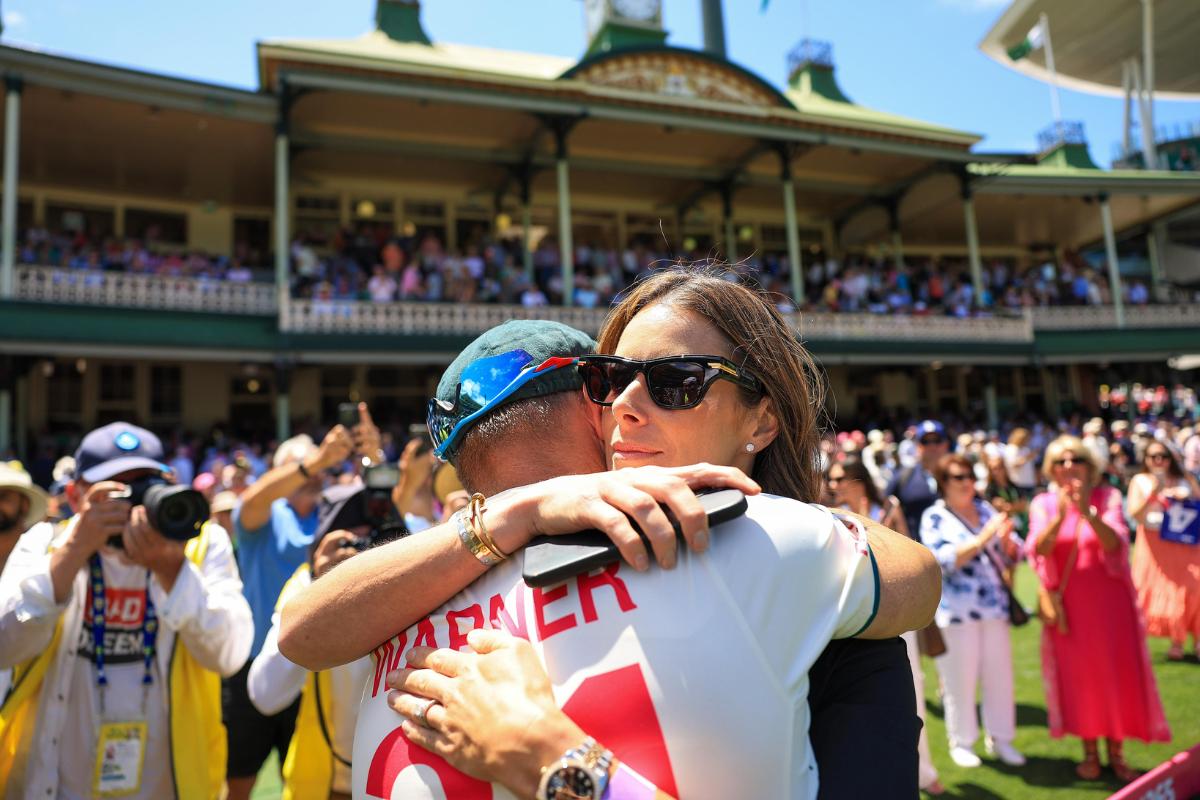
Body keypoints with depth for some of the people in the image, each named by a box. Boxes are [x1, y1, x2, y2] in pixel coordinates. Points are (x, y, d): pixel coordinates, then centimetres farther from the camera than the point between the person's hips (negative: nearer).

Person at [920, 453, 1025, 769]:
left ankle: (1001, 739, 24)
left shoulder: (986, 510, 10)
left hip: (994, 606, 4)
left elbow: (1012, 555, 9)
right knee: (960, 679, 3)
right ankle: (961, 742, 17)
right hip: (956, 610, -4)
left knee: (1000, 674, 9)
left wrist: (1006, 539, -13)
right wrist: (983, 539, -22)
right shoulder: (934, 517, -3)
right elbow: (944, 559, -16)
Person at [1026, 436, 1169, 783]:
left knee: (1117, 673, 4)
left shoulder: (1108, 497, -2)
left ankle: (1116, 752, 20)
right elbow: (1039, 550, -14)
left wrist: (1087, 512, -32)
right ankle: (1089, 751, 20)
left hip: (1109, 601, 0)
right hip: (1068, 604, 0)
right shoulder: (1044, 503, -1)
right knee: (1077, 674, 6)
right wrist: (1060, 515, -29)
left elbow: (1115, 544, -16)